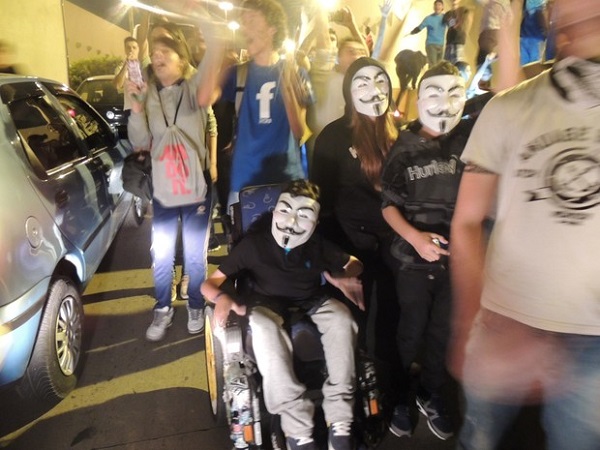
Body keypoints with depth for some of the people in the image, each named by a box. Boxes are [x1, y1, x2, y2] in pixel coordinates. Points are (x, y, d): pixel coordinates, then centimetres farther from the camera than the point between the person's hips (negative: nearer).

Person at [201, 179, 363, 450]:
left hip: (311, 302, 3)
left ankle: (339, 422, -29)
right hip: (269, 304, -2)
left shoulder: (317, 245, 4)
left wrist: (348, 277, -11)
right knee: (262, 325, -39)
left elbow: (354, 263, 16)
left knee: (341, 317, -32)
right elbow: (209, 283, -3)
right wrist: (222, 298, -29)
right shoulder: (254, 243, -4)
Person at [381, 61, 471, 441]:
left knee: (445, 331, 15)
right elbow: (389, 205, -3)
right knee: (411, 332, 9)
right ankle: (399, 395, 32)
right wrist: (415, 237, -16)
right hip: (414, 256, -2)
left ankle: (431, 395, 36)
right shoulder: (405, 149, -3)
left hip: (461, 256, 2)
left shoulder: (472, 137, 1)